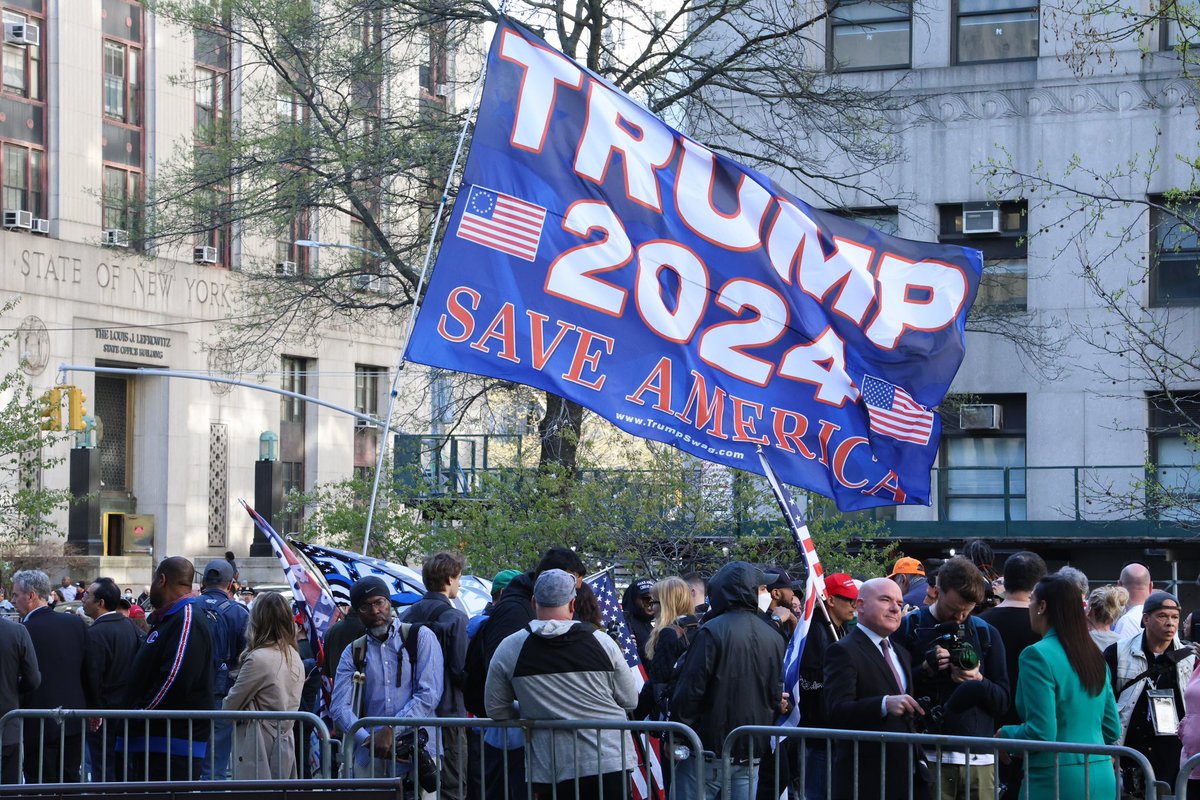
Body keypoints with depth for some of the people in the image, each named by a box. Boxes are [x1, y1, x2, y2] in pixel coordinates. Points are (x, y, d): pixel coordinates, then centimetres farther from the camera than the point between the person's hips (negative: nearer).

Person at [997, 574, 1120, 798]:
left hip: (1058, 780, -7)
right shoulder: (1094, 656, 10)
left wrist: (1005, 734, 1)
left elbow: (1041, 733, -17)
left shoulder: (1038, 655, -12)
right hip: (1103, 779, 7)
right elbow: (1112, 730, 14)